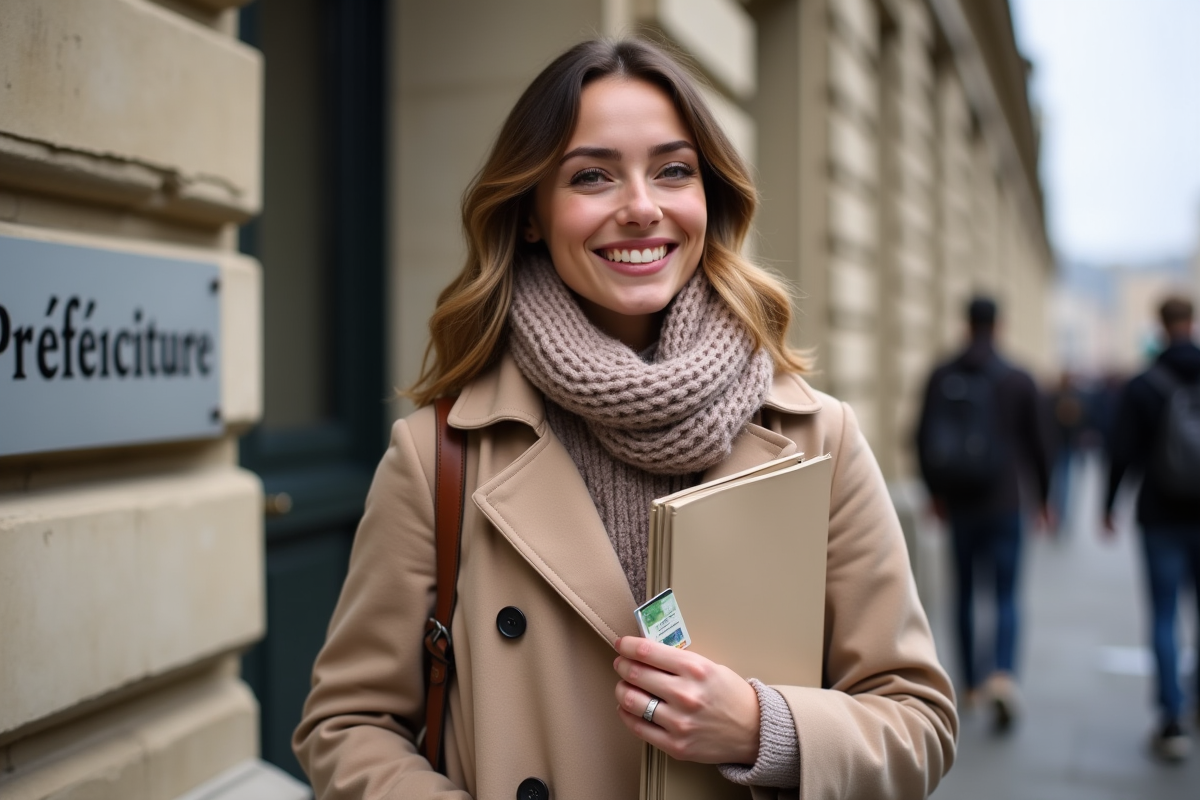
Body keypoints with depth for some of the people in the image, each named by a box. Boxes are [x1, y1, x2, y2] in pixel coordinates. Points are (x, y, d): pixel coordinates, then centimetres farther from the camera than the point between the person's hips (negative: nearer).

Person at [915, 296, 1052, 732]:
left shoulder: (941, 377, 1)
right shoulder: (1018, 380, -4)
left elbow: (923, 439, 3)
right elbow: (1038, 442, 1)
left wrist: (936, 491, 17)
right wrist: (1044, 497, 14)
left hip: (958, 503, 2)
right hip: (1003, 501, -2)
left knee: (965, 593, 14)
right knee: (1006, 595, 1)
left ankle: (972, 683, 23)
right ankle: (1003, 675, -20)